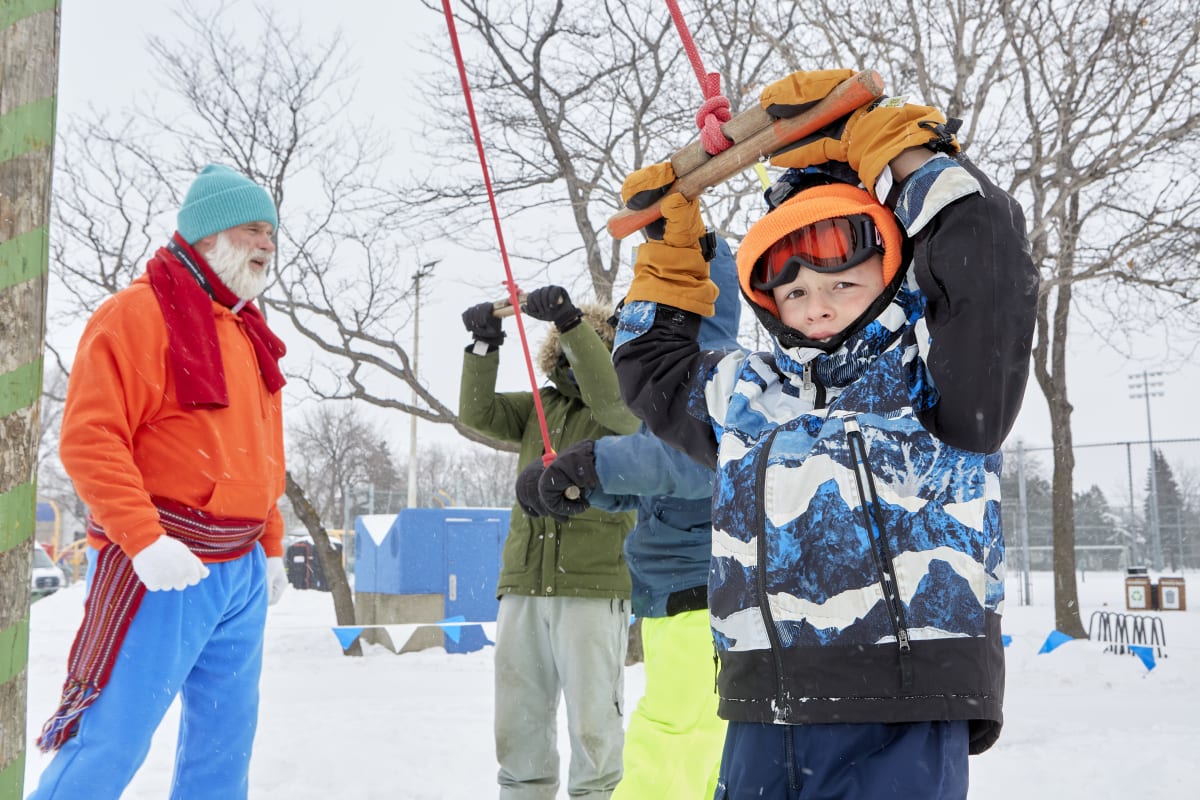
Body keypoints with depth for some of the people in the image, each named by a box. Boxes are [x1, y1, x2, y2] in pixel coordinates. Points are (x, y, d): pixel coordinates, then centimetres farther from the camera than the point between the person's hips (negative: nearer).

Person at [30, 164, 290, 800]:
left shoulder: (249, 331, 16)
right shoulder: (136, 313, -9)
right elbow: (89, 439, -17)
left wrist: (271, 544, 20)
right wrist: (144, 539, -25)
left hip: (243, 573, 8)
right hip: (161, 571, -8)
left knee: (224, 741, 13)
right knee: (113, 741, -5)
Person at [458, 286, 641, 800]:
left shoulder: (627, 412, 2)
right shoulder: (540, 407, 17)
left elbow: (612, 394, -21)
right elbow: (478, 413, 4)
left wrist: (570, 320, -30)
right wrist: (485, 345, -9)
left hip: (592, 585, -5)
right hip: (523, 583, 5)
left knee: (592, 720, -2)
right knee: (518, 718, 11)